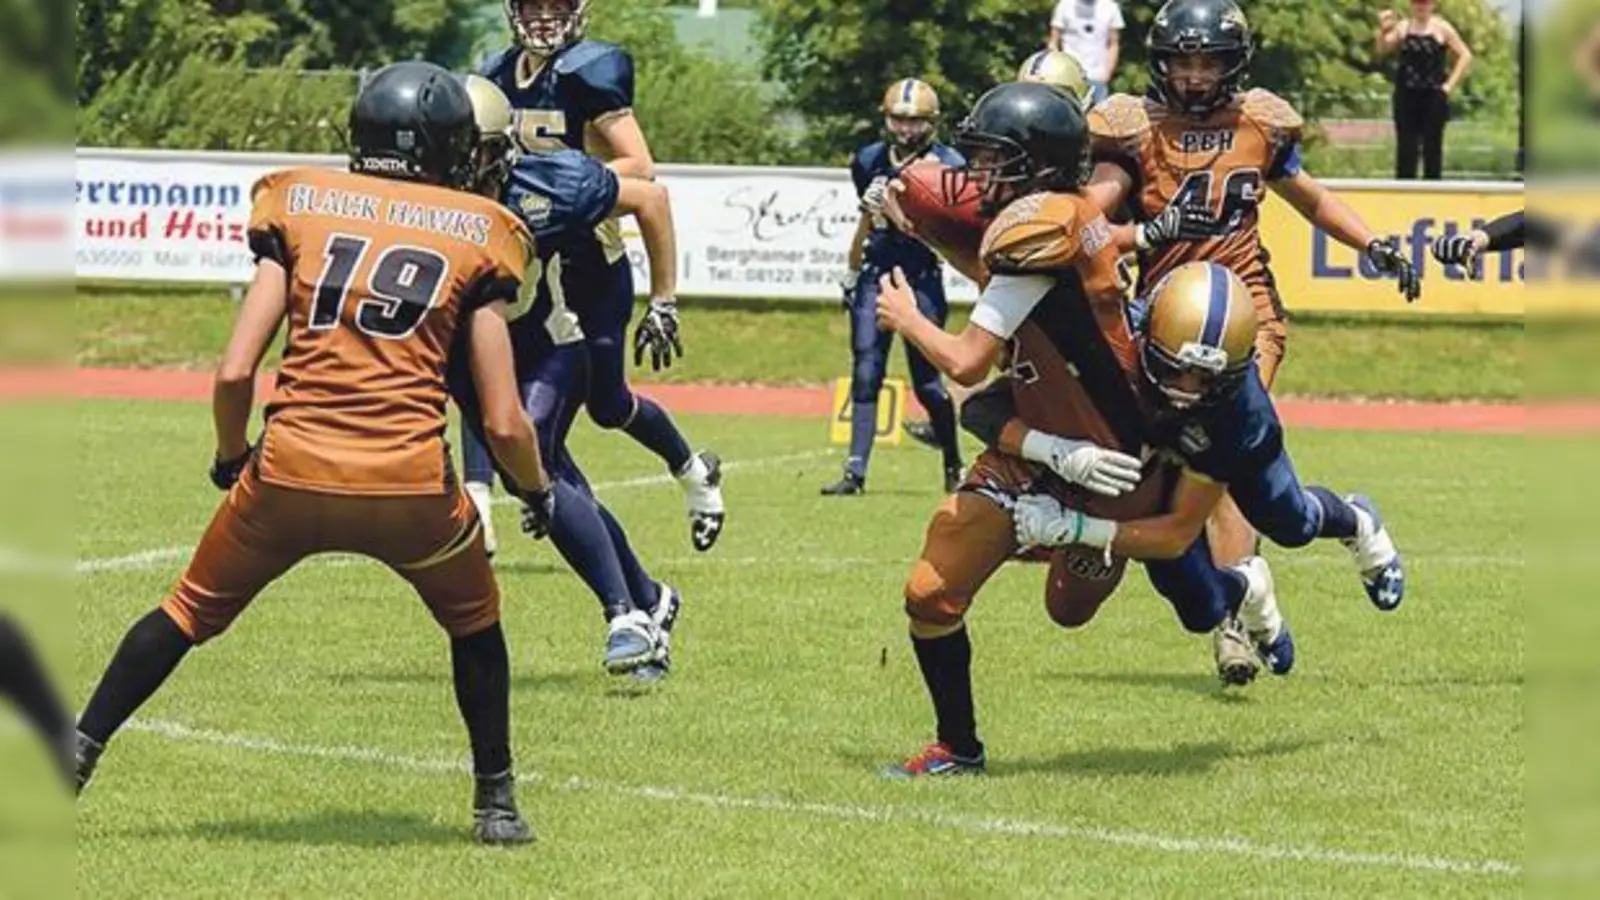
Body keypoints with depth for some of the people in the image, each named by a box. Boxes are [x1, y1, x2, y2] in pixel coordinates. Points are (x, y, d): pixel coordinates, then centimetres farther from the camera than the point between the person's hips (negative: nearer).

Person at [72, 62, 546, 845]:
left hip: (289, 472, 1)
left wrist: (230, 457, 22)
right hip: (410, 484, -1)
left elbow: (234, 372, 3)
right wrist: (536, 491, 25)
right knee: (474, 623, 28)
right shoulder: (475, 234, 9)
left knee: (191, 612, 22)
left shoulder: (301, 208, 11)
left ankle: (74, 761, 19)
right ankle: (496, 803, 28)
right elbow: (502, 423, 5)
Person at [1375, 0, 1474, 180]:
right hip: (1406, 96, 2)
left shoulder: (1442, 28, -1)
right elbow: (1381, 51, 0)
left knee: (1432, 147, 3)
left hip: (1433, 97, -2)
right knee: (1405, 146, 3)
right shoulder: (1403, 27, 5)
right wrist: (1383, 31, -17)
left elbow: (1465, 56, 0)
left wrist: (1450, 84, -6)